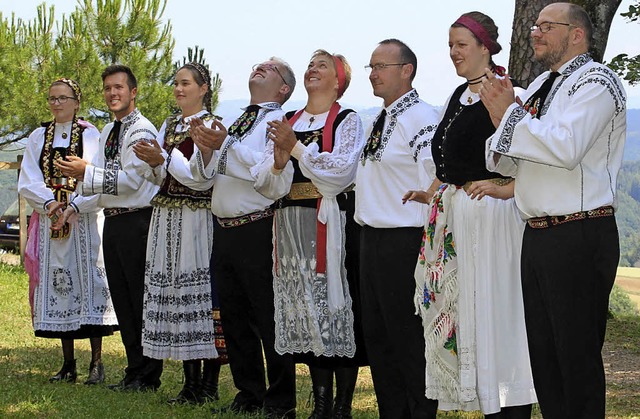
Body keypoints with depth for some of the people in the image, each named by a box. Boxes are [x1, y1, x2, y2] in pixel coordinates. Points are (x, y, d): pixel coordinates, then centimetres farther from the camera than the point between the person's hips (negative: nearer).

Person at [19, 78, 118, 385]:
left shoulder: (90, 135, 1)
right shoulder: (38, 138, 11)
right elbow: (28, 181, 4)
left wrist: (74, 206, -17)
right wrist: (49, 202, -13)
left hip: (85, 219, -3)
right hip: (48, 219, 4)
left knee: (87, 282, -7)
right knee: (59, 288, 3)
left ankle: (96, 363, -5)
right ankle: (68, 365, 8)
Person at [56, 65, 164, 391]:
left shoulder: (142, 130, -11)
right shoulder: (108, 132, 17)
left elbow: (131, 179, -19)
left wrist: (87, 172, -18)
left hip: (136, 220, -9)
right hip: (112, 220, 9)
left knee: (141, 300, -5)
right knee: (122, 300, 12)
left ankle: (148, 376, 1)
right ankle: (135, 371, 19)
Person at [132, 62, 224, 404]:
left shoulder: (211, 126, -5)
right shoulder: (169, 126, 17)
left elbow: (202, 178, -13)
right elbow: (160, 178, 16)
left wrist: (163, 159, -18)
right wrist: (150, 163, -4)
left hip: (197, 219, -7)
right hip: (167, 217, 7)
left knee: (200, 294, -8)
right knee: (174, 293, 4)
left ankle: (209, 385, -4)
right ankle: (191, 384, 9)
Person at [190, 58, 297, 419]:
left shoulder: (279, 122, -5)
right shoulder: (234, 123, 20)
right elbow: (209, 177, 19)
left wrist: (226, 144, -20)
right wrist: (205, 149, 1)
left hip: (258, 231, -8)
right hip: (225, 232, 8)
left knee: (269, 320, -5)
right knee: (235, 319, 13)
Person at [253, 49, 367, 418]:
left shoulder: (348, 121, 3)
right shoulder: (288, 124, 16)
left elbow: (342, 171, -13)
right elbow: (267, 186, 11)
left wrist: (296, 147, -12)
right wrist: (279, 161, -10)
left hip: (333, 225, -5)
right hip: (294, 227, 5)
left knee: (336, 305, -7)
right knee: (306, 309, 5)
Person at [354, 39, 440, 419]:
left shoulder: (420, 118, -14)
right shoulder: (382, 121, 16)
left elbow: (435, 182, -19)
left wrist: (427, 245, -20)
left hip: (404, 242, -10)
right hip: (373, 241, 10)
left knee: (409, 339, -5)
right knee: (377, 335, 14)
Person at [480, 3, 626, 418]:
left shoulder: (595, 81, -9)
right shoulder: (539, 87, 18)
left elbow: (565, 148, -25)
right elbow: (513, 163, 18)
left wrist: (510, 114, -13)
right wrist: (501, 118, -1)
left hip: (580, 238, -9)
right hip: (538, 238, 9)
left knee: (577, 356, -4)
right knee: (543, 353, 13)